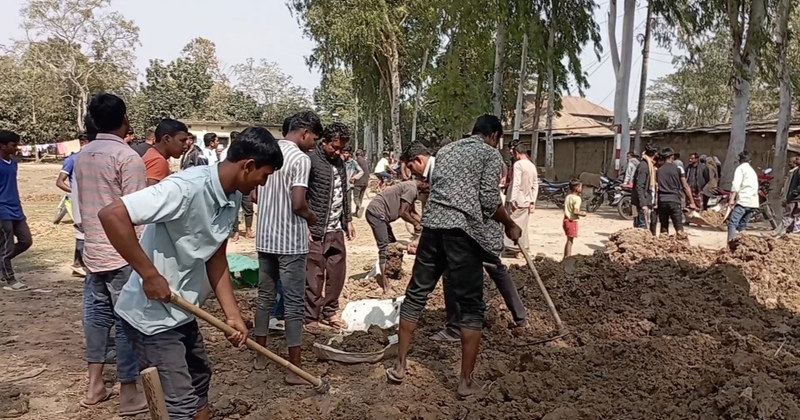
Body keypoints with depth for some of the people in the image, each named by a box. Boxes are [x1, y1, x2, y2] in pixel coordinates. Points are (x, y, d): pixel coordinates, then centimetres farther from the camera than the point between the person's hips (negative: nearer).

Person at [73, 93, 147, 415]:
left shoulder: (82, 156, 8)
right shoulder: (128, 157, -15)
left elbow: (82, 204, 16)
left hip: (93, 251, 8)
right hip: (123, 254, -8)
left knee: (97, 313, 15)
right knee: (127, 320, 1)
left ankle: (95, 387, 26)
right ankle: (129, 395, 9)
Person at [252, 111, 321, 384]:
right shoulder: (300, 158, -15)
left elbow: (255, 196, 14)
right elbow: (298, 204, -23)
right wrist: (312, 218, -4)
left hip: (265, 238, 7)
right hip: (290, 241, -7)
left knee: (265, 296, 16)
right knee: (294, 303, 0)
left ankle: (261, 356, 27)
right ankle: (295, 368, 6)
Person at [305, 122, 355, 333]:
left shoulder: (340, 162, 13)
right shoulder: (310, 159, -11)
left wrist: (348, 220, 18)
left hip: (336, 229, 7)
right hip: (315, 229, -7)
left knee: (337, 271, 11)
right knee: (314, 276, 0)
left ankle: (329, 312, 25)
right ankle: (311, 318, 12)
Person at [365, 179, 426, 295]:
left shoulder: (411, 187, 15)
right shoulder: (411, 188, -16)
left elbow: (411, 212, 24)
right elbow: (402, 213, -17)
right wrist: (416, 224, -4)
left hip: (379, 214, 11)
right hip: (376, 212, -11)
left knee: (392, 246, 17)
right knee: (385, 248, -13)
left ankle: (382, 276, 27)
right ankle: (386, 287, -13)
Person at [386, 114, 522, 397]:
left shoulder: (446, 150, 23)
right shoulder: (491, 154, 5)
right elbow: (490, 201, -5)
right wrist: (510, 226, 9)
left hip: (432, 225, 6)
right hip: (463, 230, -5)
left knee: (416, 294, 14)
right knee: (471, 307, 4)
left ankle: (400, 366, 21)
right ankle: (467, 380, 9)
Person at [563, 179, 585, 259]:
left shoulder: (568, 197, 10)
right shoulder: (577, 198, -15)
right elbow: (575, 211, -24)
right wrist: (582, 214, -7)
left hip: (566, 220, 8)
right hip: (572, 221, -8)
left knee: (569, 240, 18)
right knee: (570, 241, -2)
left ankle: (566, 257, 24)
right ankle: (568, 257, 2)